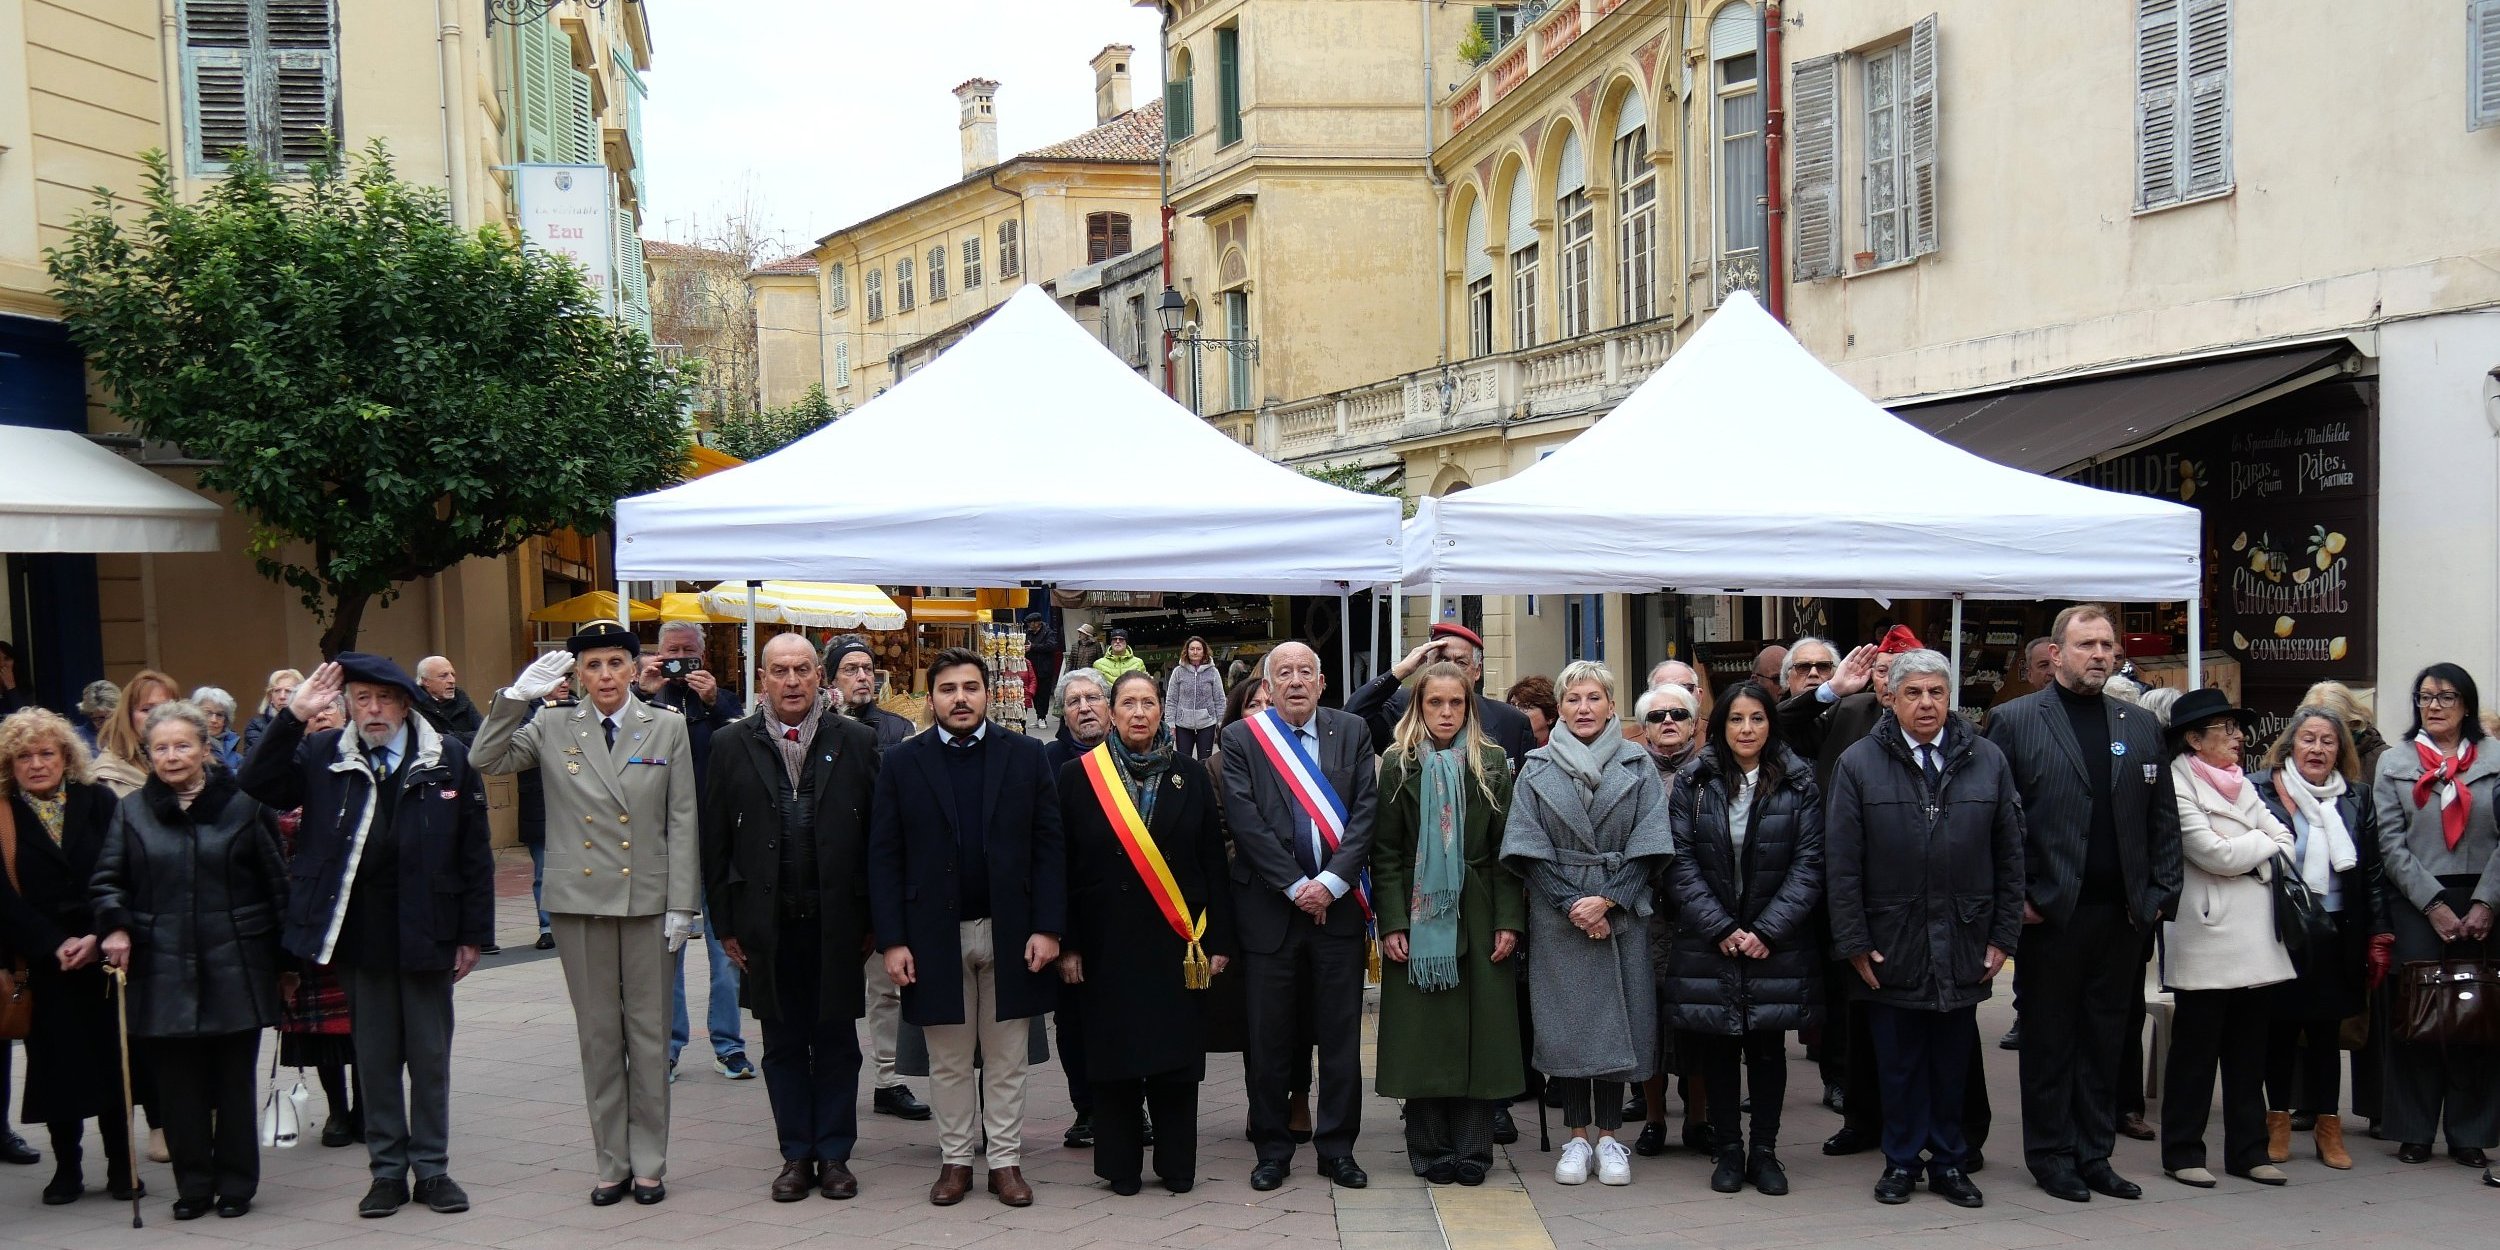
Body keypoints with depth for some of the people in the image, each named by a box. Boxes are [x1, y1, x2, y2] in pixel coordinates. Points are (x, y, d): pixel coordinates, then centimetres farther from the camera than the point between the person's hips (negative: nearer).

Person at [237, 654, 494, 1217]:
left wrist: (474, 933, -3)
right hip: (358, 936, 1)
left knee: (430, 1059, 9)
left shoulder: (448, 758, -3)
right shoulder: (322, 757, 2)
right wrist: (293, 717, -14)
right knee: (374, 1059, 11)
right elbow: (255, 789, -8)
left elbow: (475, 850, -2)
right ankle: (387, 1170, 22)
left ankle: (432, 1168, 20)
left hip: (426, 934, -1)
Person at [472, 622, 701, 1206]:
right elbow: (485, 760, -4)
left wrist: (681, 905, -4)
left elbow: (682, 822, 1)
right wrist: (515, 697, -14)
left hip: (648, 900, -1)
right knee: (598, 1033, 8)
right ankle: (611, 1163, 18)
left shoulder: (667, 728, 2)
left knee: (648, 1031, 5)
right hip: (579, 900, 1)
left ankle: (649, 1163, 15)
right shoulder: (553, 728, 4)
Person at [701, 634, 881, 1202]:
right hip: (767, 922, 1)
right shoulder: (733, 745, 3)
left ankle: (834, 1154, 19)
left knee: (837, 1043, 8)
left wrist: (873, 919, -4)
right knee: (783, 1044, 10)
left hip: (837, 921, -1)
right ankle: (797, 1155, 21)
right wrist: (725, 922, 0)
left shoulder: (857, 742, 0)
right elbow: (715, 842, 4)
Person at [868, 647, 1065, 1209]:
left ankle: (1006, 1161, 18)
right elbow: (884, 857, 0)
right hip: (935, 935, 0)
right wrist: (892, 940, -7)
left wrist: (1047, 927, -7)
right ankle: (955, 1160, 21)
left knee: (1005, 1060, 8)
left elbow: (1049, 847, 0)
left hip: (1010, 933, 0)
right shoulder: (903, 763, 2)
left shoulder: (1025, 756, 3)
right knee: (948, 1062, 9)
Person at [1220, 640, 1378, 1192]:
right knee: (1268, 1038, 4)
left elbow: (1366, 811, 1)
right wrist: (1296, 887, -11)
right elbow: (1245, 820, -6)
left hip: (1337, 905, 2)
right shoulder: (1241, 738, 1)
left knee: (1341, 1037, 6)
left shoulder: (1353, 731, 7)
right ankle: (1272, 1151, 16)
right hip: (1269, 908, -1)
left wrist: (1330, 883, -10)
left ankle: (1337, 1147, 18)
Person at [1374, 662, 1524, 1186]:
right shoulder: (1398, 765, 3)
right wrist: (1391, 922, -9)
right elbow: (1385, 851, 0)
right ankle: (1430, 1150, 10)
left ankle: (1472, 1150, 8)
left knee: (1480, 1030, 1)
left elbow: (1506, 849, 3)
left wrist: (1509, 921, -6)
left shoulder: (1492, 764, 6)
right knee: (1423, 1032, 1)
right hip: (1418, 916, -1)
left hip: (1477, 915, 1)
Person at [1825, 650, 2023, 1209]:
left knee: (1954, 1059, 10)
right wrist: (1853, 942, -7)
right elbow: (1842, 862, -3)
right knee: (1899, 1060, 7)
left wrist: (2004, 934, 2)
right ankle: (1901, 1161, 20)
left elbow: (2010, 855, 7)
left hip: (1965, 944, 2)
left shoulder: (1987, 760, 4)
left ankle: (1949, 1162, 23)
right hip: (1891, 945, -2)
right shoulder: (1859, 763, -2)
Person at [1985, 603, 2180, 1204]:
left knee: (2105, 1041, 10)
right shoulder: (2014, 720, -2)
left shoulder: (2141, 725, 12)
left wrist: (2161, 895, 3)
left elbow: (2163, 818, 12)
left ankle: (2095, 1155, 20)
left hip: (2123, 914, 4)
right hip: (2051, 912, -4)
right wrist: (2014, 898, -10)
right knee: (2049, 1039, 5)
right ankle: (2051, 1155, 16)